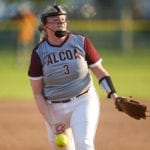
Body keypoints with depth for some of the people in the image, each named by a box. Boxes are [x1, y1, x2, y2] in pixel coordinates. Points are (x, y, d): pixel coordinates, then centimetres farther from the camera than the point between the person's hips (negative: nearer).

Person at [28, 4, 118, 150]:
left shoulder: (81, 42, -3)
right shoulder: (39, 53, -4)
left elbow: (100, 71, 3)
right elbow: (38, 94, -2)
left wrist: (112, 94, -13)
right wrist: (51, 123, -10)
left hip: (83, 101, -1)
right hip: (54, 109, 2)